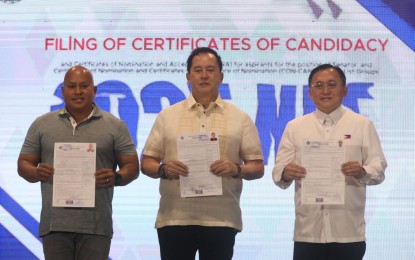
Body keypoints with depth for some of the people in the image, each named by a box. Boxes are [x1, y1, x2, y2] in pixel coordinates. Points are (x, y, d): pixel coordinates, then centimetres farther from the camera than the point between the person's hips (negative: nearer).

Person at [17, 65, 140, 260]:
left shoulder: (115, 126, 7)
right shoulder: (42, 125, 11)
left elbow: (132, 167, 7)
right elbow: (23, 165, 12)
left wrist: (116, 178, -16)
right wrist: (37, 173, -12)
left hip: (96, 224, -1)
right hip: (55, 223, 1)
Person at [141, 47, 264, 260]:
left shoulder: (240, 119, 8)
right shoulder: (167, 116, 10)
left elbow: (257, 167, 6)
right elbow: (146, 163, 9)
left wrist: (236, 169, -15)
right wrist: (163, 169, -13)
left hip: (221, 219, 0)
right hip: (174, 218, 0)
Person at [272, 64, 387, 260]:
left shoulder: (362, 125, 7)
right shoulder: (295, 127, 12)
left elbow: (378, 169, 2)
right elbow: (278, 172, 7)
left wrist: (362, 171, -20)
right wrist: (286, 173, -16)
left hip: (348, 230, -1)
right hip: (308, 230, 1)